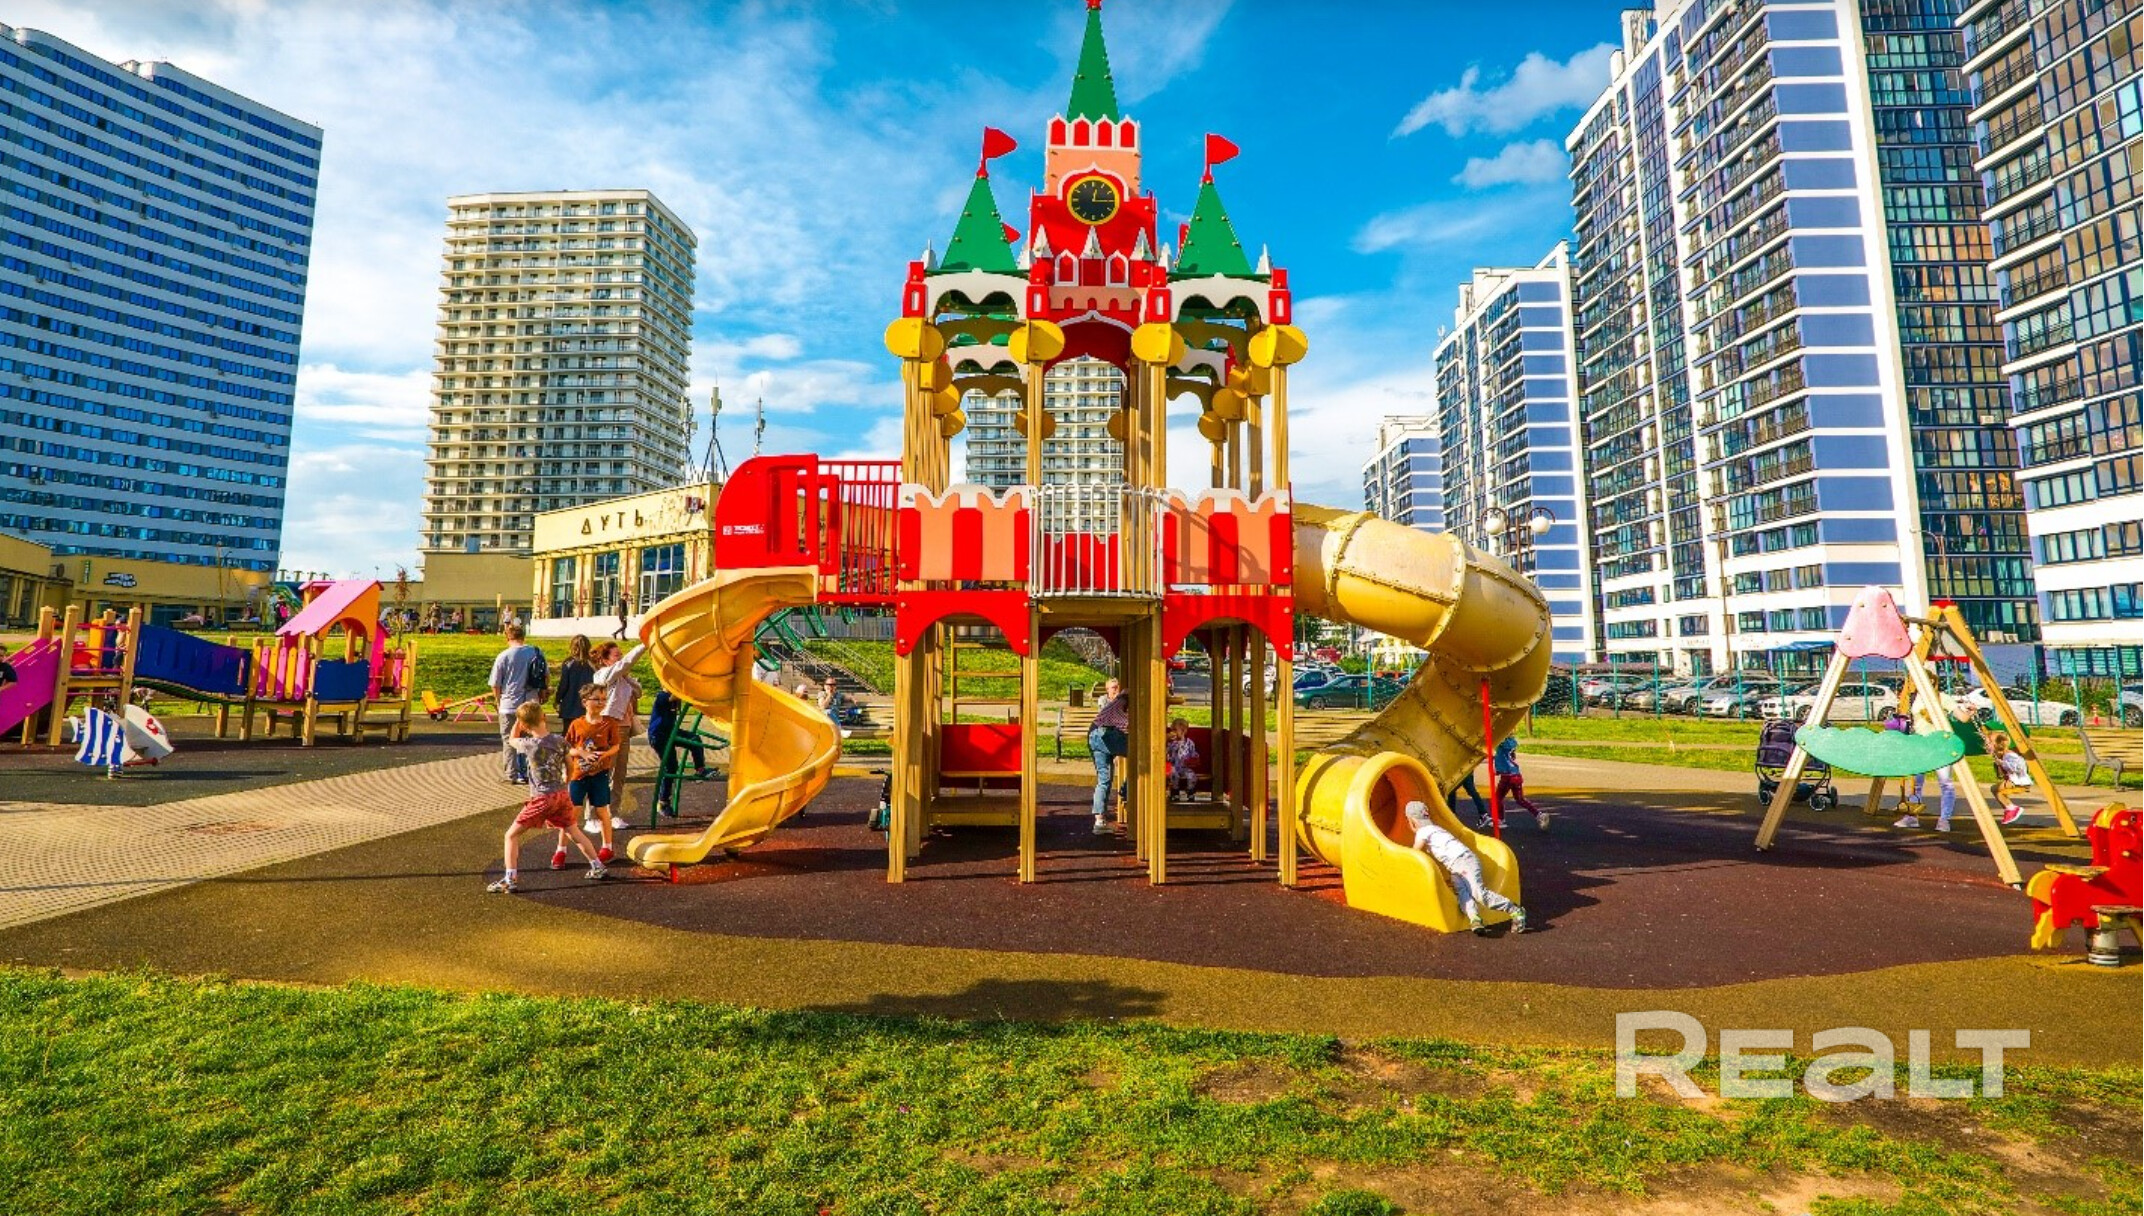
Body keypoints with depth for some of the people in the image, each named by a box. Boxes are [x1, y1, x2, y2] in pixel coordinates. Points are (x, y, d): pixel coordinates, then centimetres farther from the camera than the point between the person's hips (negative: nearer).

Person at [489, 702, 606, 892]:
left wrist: (518, 719, 12)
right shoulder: (560, 740, -2)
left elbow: (511, 740, 12)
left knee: (512, 835, 6)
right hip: (561, 794, 5)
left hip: (542, 798, -5)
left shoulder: (529, 745, -12)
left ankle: (510, 880, 0)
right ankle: (598, 867, 27)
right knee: (574, 832, 21)